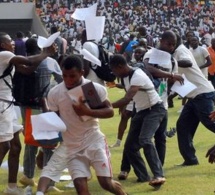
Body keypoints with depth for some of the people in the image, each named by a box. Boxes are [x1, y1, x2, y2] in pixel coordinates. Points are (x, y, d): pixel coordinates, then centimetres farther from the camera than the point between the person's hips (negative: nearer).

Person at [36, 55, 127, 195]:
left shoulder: (96, 88, -12)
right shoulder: (54, 93, -6)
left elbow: (110, 111, -8)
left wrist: (87, 111, -24)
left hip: (93, 140, -2)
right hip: (71, 145, 2)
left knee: (106, 183, -6)